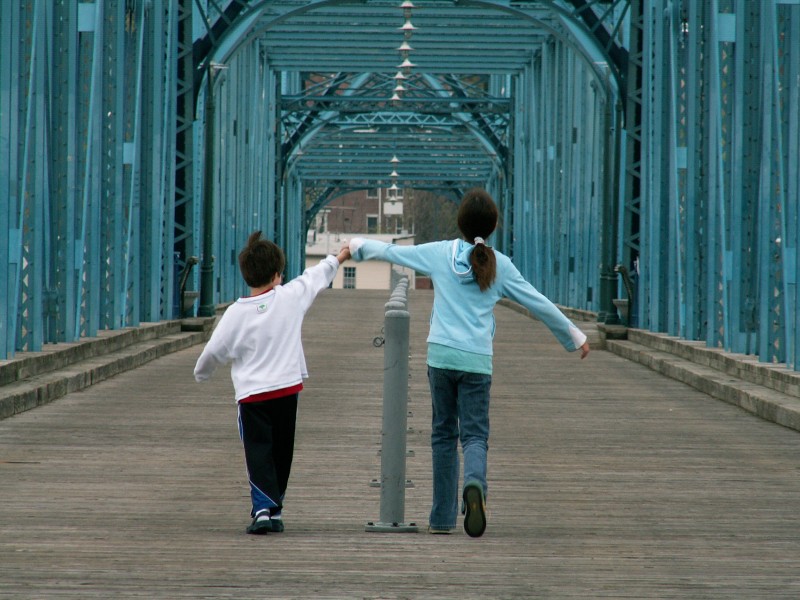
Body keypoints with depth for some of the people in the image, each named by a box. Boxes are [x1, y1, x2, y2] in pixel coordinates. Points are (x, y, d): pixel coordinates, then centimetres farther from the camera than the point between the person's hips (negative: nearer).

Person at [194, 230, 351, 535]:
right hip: (287, 389, 2)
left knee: (258, 452, -2)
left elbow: (214, 352, -3)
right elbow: (317, 276, 15)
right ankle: (274, 510, 18)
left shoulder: (236, 313, -9)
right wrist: (339, 258, 34)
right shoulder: (291, 297, -4)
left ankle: (263, 507, -19)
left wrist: (200, 372, 18)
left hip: (251, 395, -2)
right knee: (281, 452, 14)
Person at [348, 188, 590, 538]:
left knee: (444, 434, 11)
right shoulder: (500, 266, 3)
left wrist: (359, 247, 38)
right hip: (478, 361, -1)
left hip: (441, 355, 1)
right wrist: (574, 337, 22)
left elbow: (392, 252, 18)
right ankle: (474, 484, -35)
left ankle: (442, 518, 13)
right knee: (474, 435, -1)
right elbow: (540, 305, 9)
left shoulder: (439, 253, 3)